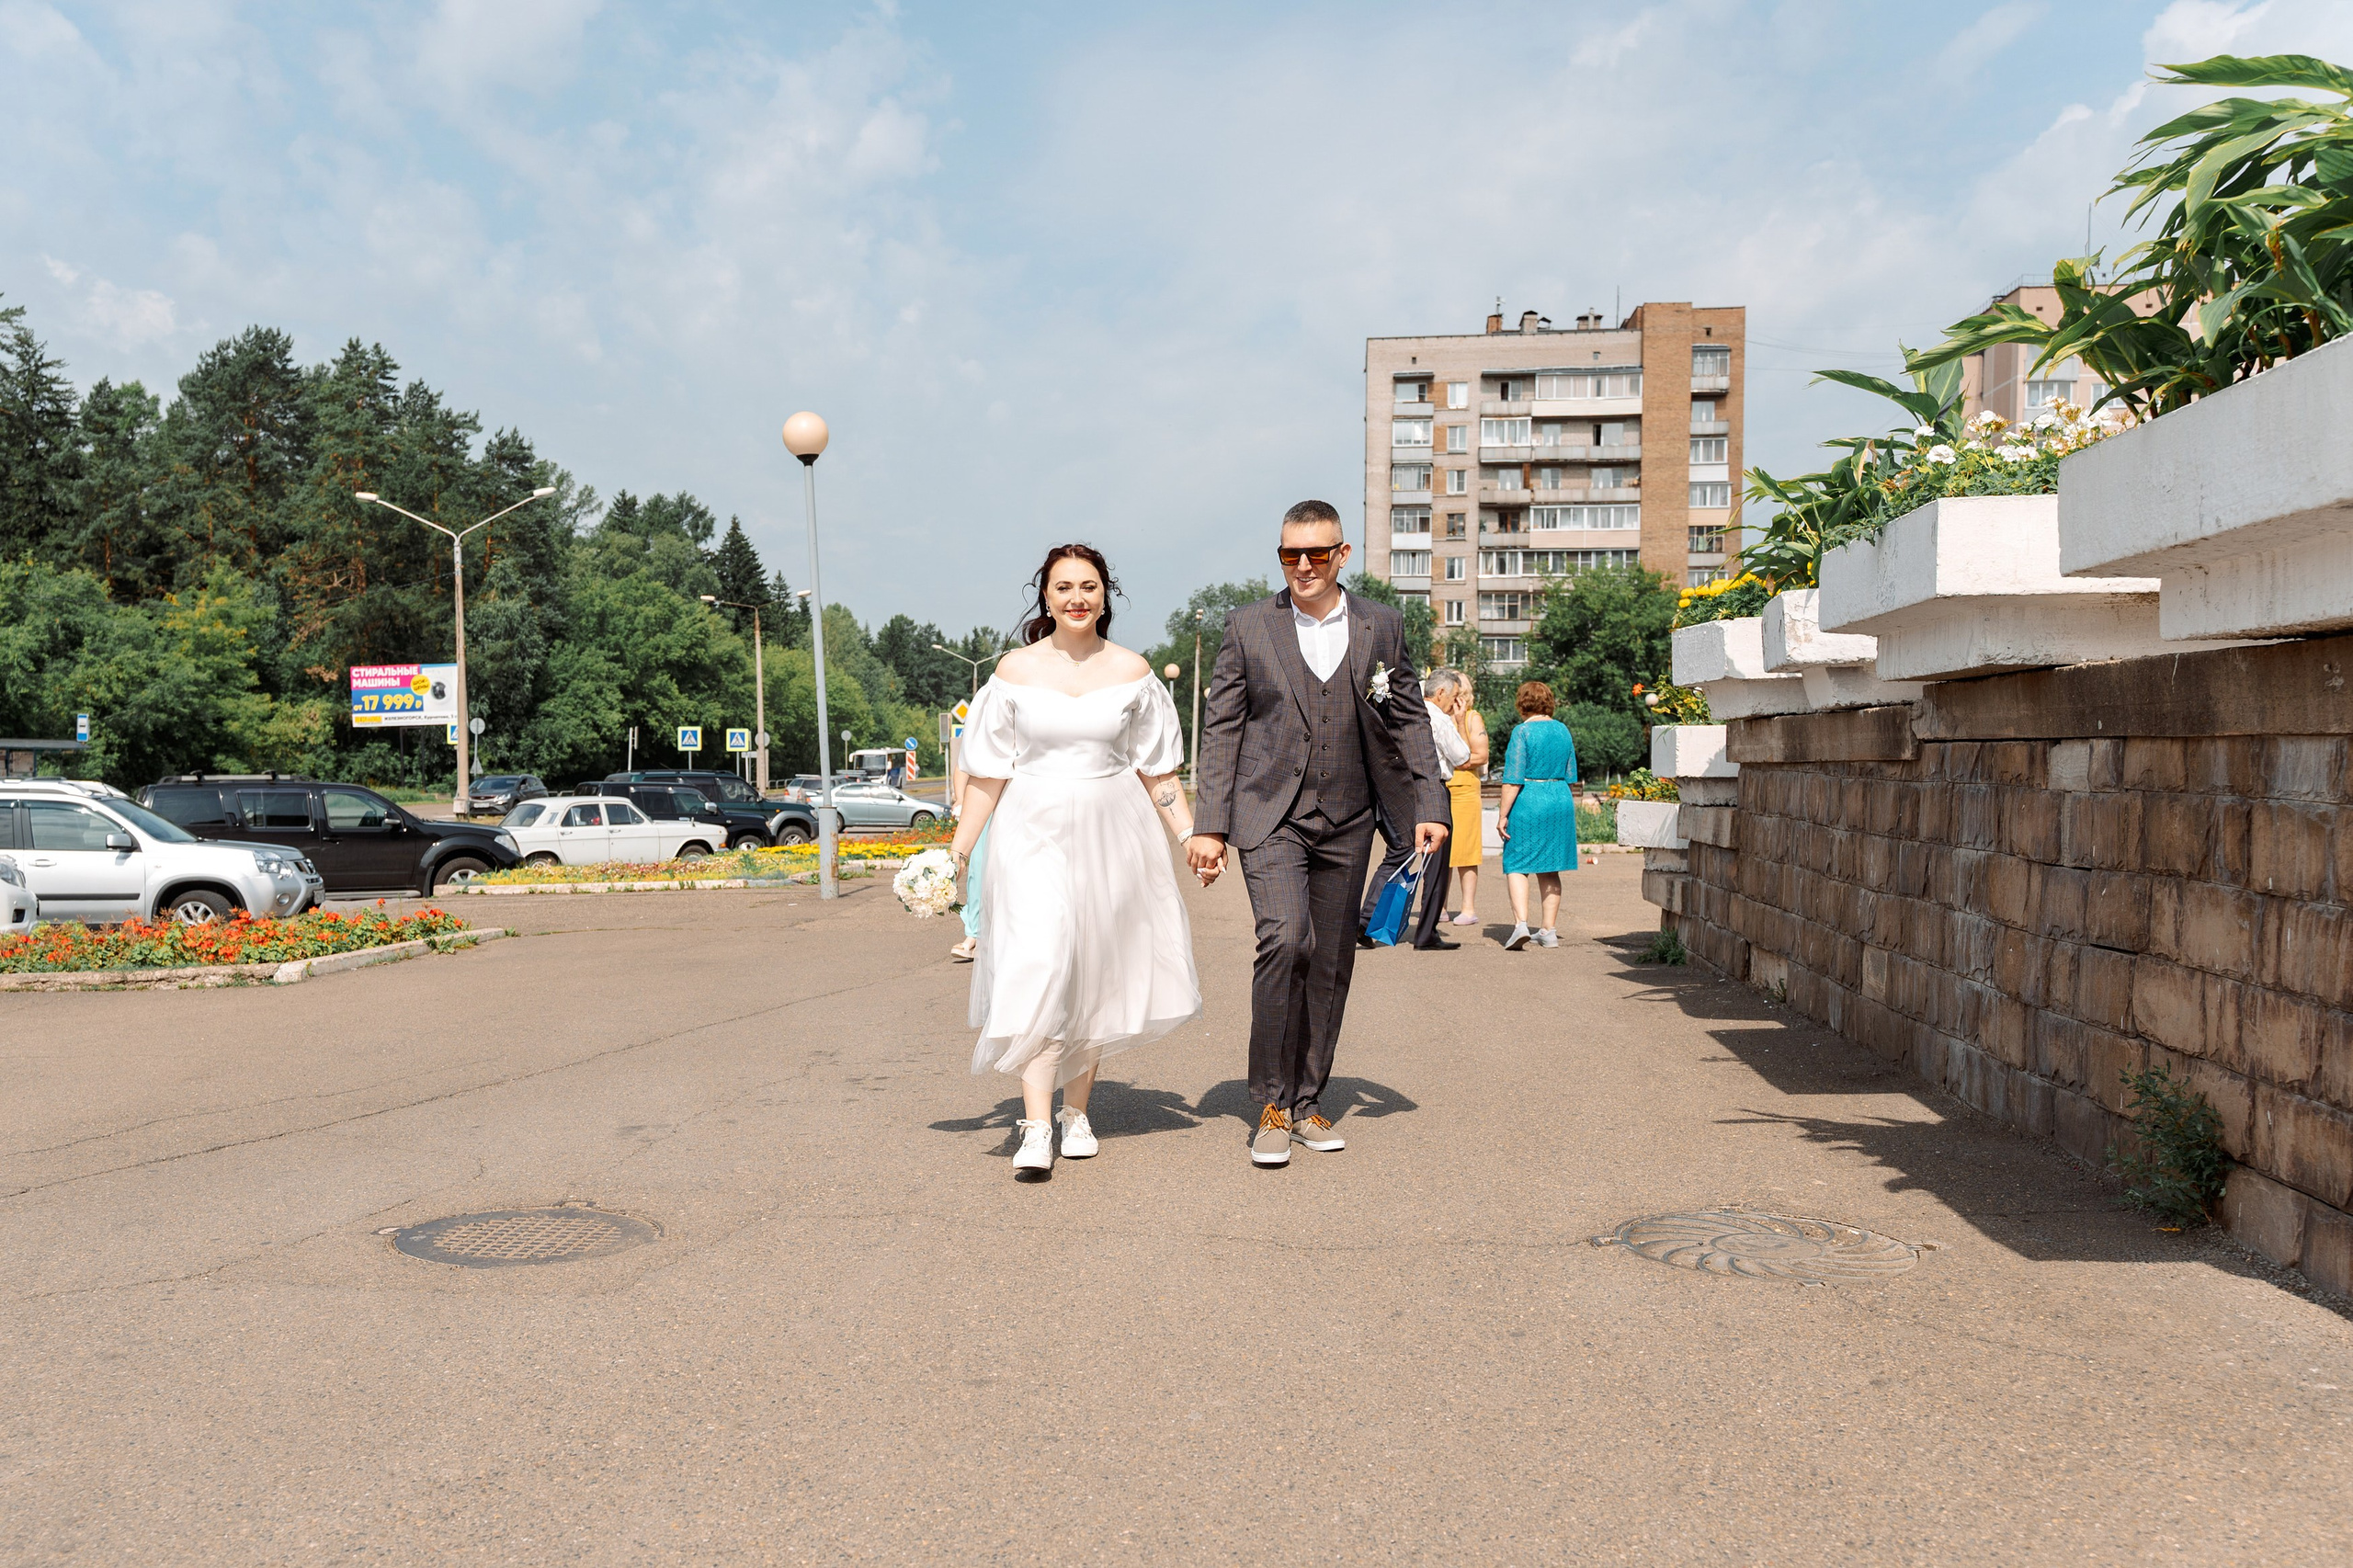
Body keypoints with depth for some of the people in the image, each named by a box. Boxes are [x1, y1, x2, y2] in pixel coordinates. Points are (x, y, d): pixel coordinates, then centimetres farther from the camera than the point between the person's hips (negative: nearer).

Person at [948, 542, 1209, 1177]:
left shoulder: (1130, 672, 3)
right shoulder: (1017, 670, 1)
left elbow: (1157, 771, 8)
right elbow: (989, 771, 3)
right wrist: (960, 847, 0)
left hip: (1111, 837, 2)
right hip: (1033, 834, -2)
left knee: (1097, 977, 8)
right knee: (1038, 969, -13)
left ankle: (1077, 1112, 23)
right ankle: (1036, 1129, -14)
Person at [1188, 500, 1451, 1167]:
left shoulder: (1382, 626, 7)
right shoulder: (1249, 627, 3)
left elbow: (1409, 720, 9)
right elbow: (1221, 729, 2)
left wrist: (1428, 807, -1)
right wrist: (1209, 825, -3)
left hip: (1346, 824, 3)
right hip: (1271, 817, -3)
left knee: (1330, 963, 7)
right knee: (1285, 940, -20)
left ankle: (1306, 1102, 21)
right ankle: (1271, 1103, -7)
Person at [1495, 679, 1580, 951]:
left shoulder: (1523, 731, -9)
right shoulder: (1563, 730, 10)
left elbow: (1513, 779, -13)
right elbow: (1570, 775, 16)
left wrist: (1503, 814, -10)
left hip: (1528, 802, -6)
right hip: (1561, 801, 6)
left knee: (1516, 866, 0)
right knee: (1549, 870, 11)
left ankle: (1521, 923, -17)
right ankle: (1548, 931, 13)